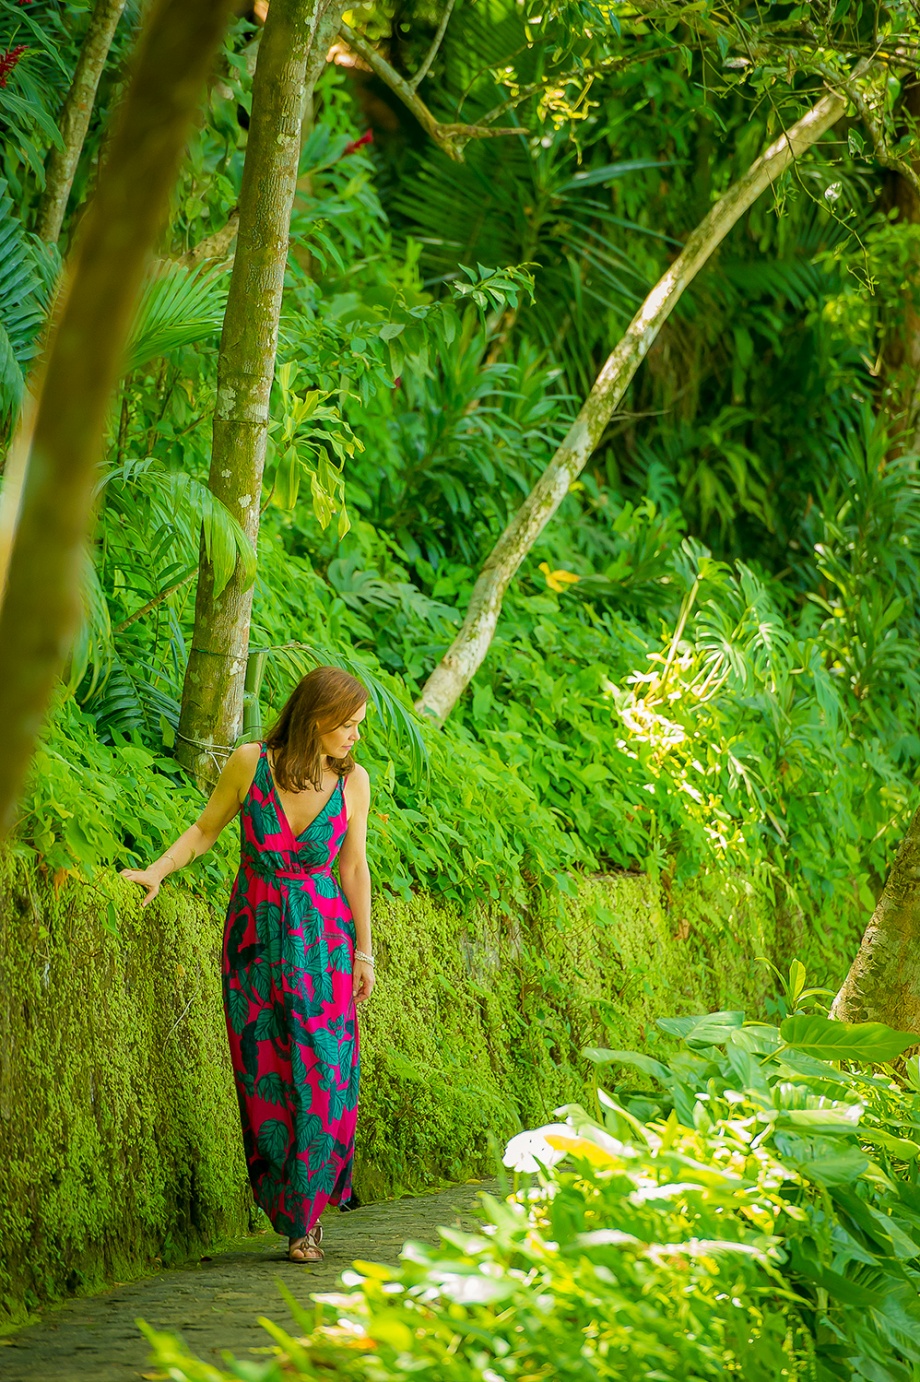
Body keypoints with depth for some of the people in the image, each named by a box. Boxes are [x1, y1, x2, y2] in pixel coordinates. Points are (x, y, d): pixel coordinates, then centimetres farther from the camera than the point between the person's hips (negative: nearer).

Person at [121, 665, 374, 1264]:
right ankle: (291, 1208, 11)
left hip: (323, 940, 1)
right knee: (267, 1077, -1)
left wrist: (364, 953, 5)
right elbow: (206, 829, 6)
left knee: (323, 1073, -8)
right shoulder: (251, 764, -8)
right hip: (257, 935, -1)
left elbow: (353, 868, 4)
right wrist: (157, 871, -7)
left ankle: (306, 1216, 4)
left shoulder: (353, 781, -3)